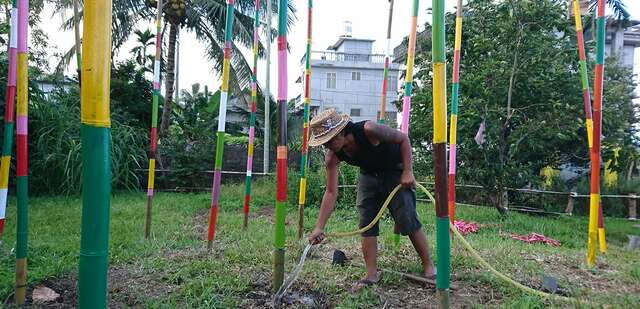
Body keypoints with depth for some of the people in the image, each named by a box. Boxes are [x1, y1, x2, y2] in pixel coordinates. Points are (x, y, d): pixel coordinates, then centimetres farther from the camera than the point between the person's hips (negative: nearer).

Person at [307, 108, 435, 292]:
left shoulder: (368, 130, -35)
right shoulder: (332, 156, -20)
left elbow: (403, 139, -21)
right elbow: (331, 192, -17)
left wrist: (408, 171, -26)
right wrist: (319, 227, -22)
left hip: (396, 171, -4)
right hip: (369, 175, 5)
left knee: (408, 220, -10)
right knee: (366, 223, -3)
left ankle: (428, 267, 6)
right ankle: (372, 275, 6)